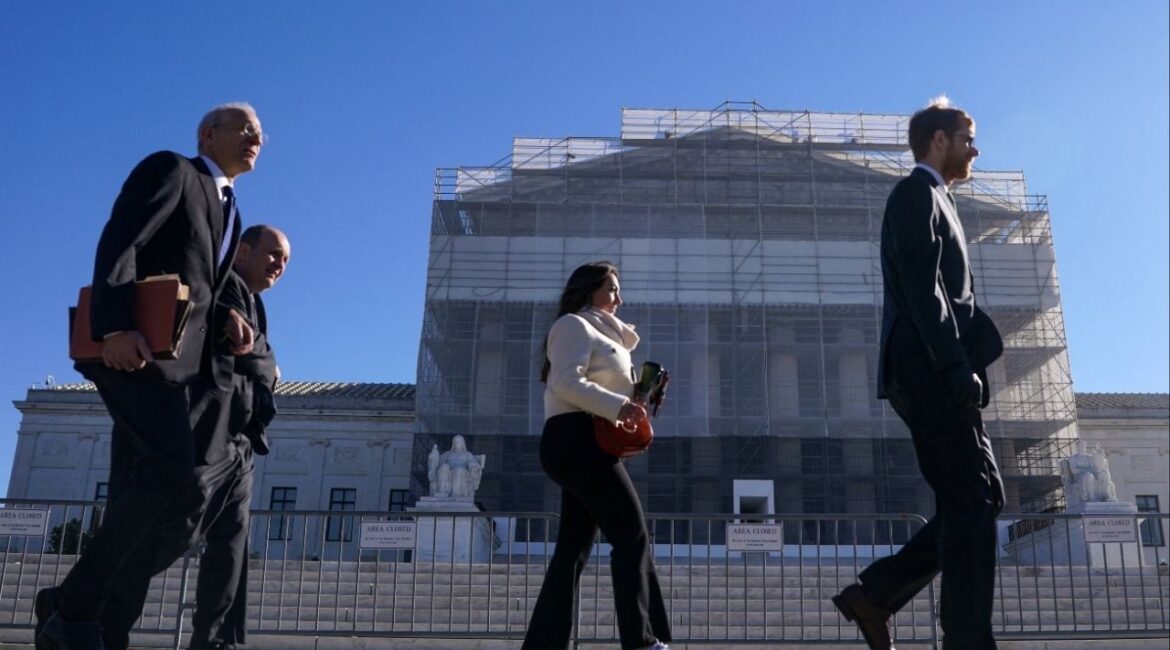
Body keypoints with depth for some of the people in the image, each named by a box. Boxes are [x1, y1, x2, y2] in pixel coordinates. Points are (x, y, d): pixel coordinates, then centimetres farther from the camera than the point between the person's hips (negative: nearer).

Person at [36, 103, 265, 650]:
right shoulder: (169, 168, 4)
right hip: (134, 347, -9)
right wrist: (116, 326, -25)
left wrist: (229, 319, 5)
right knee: (174, 472, -23)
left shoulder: (228, 211, 30)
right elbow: (118, 243, -10)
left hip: (181, 357, 9)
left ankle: (67, 606, 12)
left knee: (138, 499, 3)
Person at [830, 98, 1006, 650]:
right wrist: (957, 367, -23)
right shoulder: (916, 193, -2)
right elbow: (922, 288, -16)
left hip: (934, 376, 10)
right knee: (971, 505, -9)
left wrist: (959, 369, 17)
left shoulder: (931, 199, 28)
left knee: (979, 501, 9)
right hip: (933, 373, -10)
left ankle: (873, 595, 6)